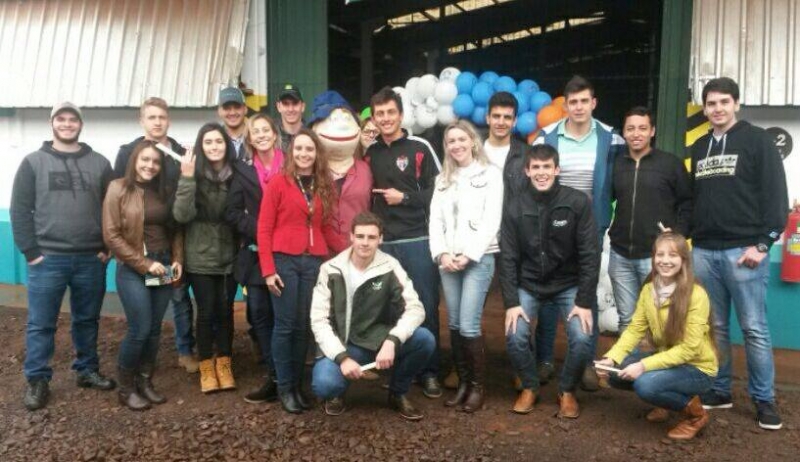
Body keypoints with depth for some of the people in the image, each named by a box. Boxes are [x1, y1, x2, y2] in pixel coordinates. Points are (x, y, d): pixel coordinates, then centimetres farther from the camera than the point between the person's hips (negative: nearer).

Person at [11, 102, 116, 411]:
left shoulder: (99, 163, 7)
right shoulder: (34, 162, 4)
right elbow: (20, 209, 0)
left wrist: (108, 247, 0)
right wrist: (30, 251, -7)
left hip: (91, 259, 2)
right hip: (47, 259, -1)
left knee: (87, 320, 13)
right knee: (41, 324, 4)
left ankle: (88, 370, 28)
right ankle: (37, 381, 16)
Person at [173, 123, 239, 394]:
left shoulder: (237, 176, -1)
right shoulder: (193, 175, -8)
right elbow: (182, 215, -18)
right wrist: (187, 178, -24)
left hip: (229, 257, 2)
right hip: (200, 258, -2)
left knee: (225, 311, 10)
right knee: (206, 312, 6)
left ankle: (224, 364, 25)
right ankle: (206, 367, 22)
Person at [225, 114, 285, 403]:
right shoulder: (243, 170, 8)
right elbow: (233, 213, 3)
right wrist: (258, 230, -11)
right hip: (256, 252, 2)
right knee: (260, 314, 3)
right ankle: (274, 377, 12)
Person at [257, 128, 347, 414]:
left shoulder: (324, 187, 12)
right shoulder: (278, 183, -1)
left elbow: (325, 228, 14)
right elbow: (264, 229, -4)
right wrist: (268, 269, -11)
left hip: (313, 262, 4)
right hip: (284, 261, -4)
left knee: (303, 325, 9)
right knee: (285, 325, 2)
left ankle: (297, 384, 22)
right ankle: (284, 387, 15)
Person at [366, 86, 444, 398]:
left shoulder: (420, 148, 1)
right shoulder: (370, 154, 12)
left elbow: (439, 193, -2)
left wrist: (405, 198, -9)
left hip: (417, 240, -3)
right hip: (382, 242, 3)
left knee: (426, 306, 0)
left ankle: (429, 372, 12)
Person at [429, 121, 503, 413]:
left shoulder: (490, 173, 1)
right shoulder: (443, 179, 16)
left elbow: (492, 219, -7)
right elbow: (435, 219, 9)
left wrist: (469, 255, -13)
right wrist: (442, 253, -7)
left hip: (479, 258, -5)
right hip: (448, 260, 5)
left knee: (469, 326, -10)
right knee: (454, 325, 6)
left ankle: (478, 387, 6)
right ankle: (462, 382, 19)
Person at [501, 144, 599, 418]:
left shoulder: (578, 202, -13)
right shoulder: (514, 207, -9)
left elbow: (589, 255, -11)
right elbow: (508, 258, -6)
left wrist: (585, 301, -15)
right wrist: (511, 302, -13)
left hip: (569, 285, -1)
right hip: (528, 286, 1)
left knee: (582, 338, -19)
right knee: (515, 336, -17)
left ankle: (567, 390, 11)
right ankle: (529, 387, 12)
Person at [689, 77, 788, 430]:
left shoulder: (757, 140, 0)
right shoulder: (698, 148, 15)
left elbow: (775, 195, -6)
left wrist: (762, 243, -12)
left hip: (743, 250, -4)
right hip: (704, 251, 5)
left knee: (754, 328, 0)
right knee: (714, 327, 10)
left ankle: (764, 398, 12)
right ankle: (719, 390, 20)